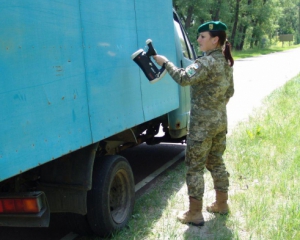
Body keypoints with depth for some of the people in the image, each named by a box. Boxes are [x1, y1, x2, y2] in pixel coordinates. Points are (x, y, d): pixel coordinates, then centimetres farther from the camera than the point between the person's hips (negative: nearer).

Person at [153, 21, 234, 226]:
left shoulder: (207, 62, -19)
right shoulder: (225, 62, 9)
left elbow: (184, 78, -35)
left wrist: (165, 62, -24)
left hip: (202, 124, -9)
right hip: (221, 121, 9)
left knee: (195, 167, 1)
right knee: (216, 163, 20)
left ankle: (195, 213, 7)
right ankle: (222, 204, 31)